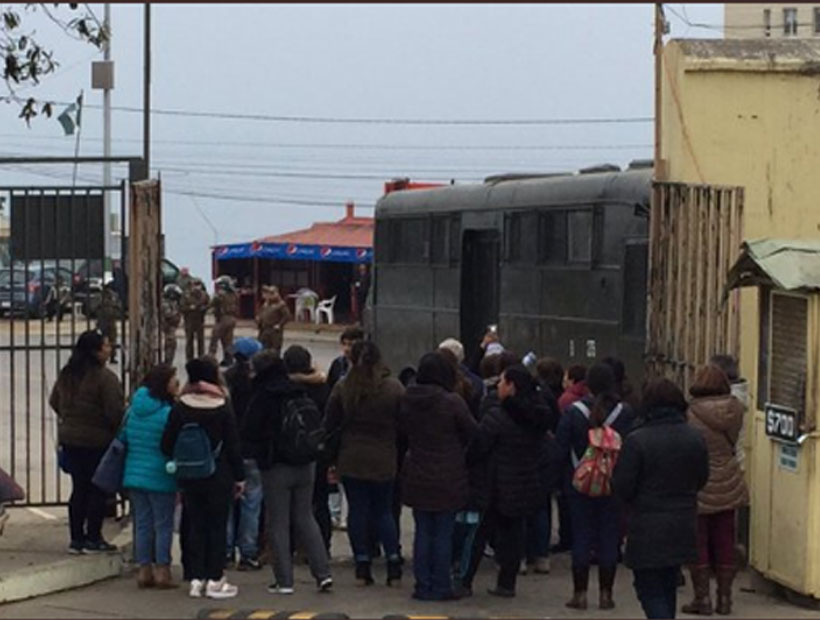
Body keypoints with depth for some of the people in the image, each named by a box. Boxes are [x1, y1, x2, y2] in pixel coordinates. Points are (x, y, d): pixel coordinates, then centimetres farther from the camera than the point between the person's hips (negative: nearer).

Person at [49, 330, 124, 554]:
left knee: (79, 488, 13)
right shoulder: (105, 378, -18)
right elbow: (115, 412, -19)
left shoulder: (66, 375, 5)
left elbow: (54, 402, 16)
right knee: (98, 489, 4)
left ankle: (77, 538, 16)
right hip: (97, 441, -7)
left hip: (69, 438, 7)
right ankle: (93, 538, 7)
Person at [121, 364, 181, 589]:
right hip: (160, 478, -6)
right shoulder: (168, 414, -14)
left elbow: (122, 440, 14)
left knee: (142, 524, 11)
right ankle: (162, 571, 3)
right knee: (163, 525, 2)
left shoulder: (133, 410, 7)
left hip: (133, 476, 6)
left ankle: (144, 570, 13)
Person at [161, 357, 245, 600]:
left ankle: (196, 579, 9)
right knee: (217, 526, 4)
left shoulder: (180, 408, -3)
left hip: (190, 477, 3)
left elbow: (167, 445, 0)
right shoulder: (223, 408, -8)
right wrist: (239, 477, 2)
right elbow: (233, 446, -5)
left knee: (195, 526, 10)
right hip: (218, 477, -2)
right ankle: (215, 580, 3)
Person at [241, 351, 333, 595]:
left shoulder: (263, 397, -12)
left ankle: (284, 580, 4)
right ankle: (323, 573, 6)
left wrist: (263, 446, 8)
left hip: (276, 467, -5)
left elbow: (248, 432, -10)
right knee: (305, 518, 14)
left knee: (278, 522, 4)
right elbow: (318, 428, 8)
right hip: (306, 465, 5)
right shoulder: (301, 396, 3)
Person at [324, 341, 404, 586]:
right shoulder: (394, 388, -6)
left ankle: (362, 566, 5)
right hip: (384, 462, 0)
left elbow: (330, 424, 2)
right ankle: (393, 561, 5)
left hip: (351, 461, 0)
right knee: (383, 511, 12)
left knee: (357, 511, 5)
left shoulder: (342, 389, -3)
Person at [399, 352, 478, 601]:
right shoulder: (452, 402, -16)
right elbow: (473, 433, -6)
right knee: (444, 533, 4)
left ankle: (423, 586, 13)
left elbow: (403, 432, 10)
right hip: (448, 478, -4)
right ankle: (440, 587, 8)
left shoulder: (407, 401, -2)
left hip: (416, 476, 4)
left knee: (423, 532, 10)